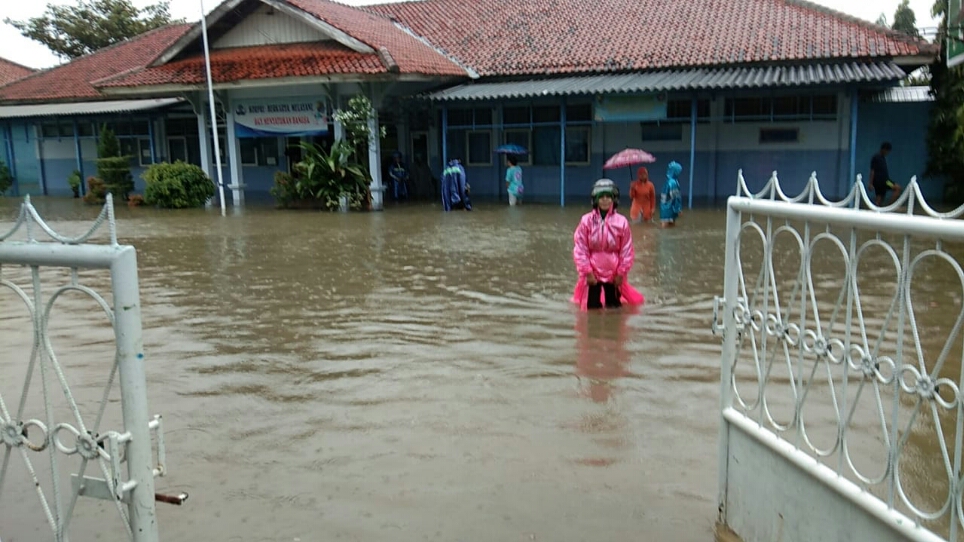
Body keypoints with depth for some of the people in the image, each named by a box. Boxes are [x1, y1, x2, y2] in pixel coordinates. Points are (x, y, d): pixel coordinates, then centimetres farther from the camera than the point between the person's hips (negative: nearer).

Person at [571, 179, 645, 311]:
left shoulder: (621, 222, -9)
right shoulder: (587, 221, -10)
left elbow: (627, 250, -3)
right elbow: (580, 249, -7)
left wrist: (621, 273, -3)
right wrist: (587, 272, -9)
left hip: (613, 274, 0)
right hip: (593, 273, 0)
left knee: (614, 306, 11)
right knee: (593, 307, 5)